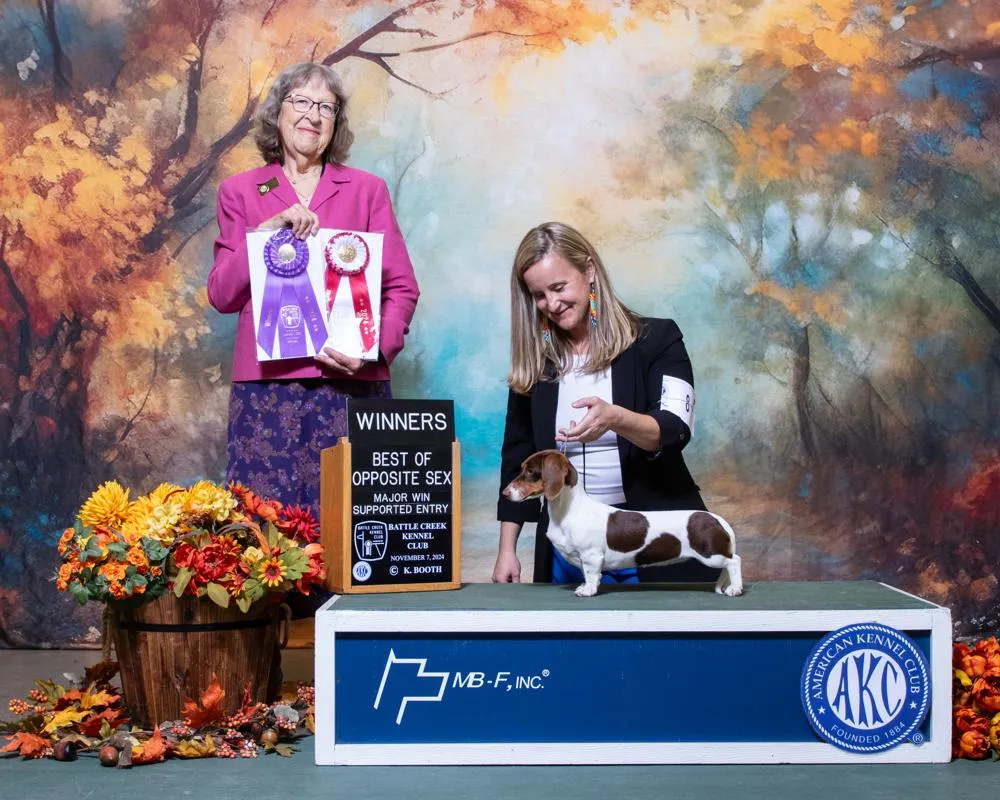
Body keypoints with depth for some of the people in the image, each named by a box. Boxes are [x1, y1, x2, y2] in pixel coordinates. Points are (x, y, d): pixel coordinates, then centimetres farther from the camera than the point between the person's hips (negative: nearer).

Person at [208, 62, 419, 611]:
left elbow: (402, 287, 8)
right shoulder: (240, 193, 13)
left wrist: (376, 347, -10)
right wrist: (269, 229, -6)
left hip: (351, 382, 0)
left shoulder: (367, 190, 13)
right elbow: (222, 294, 6)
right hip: (267, 383, 0)